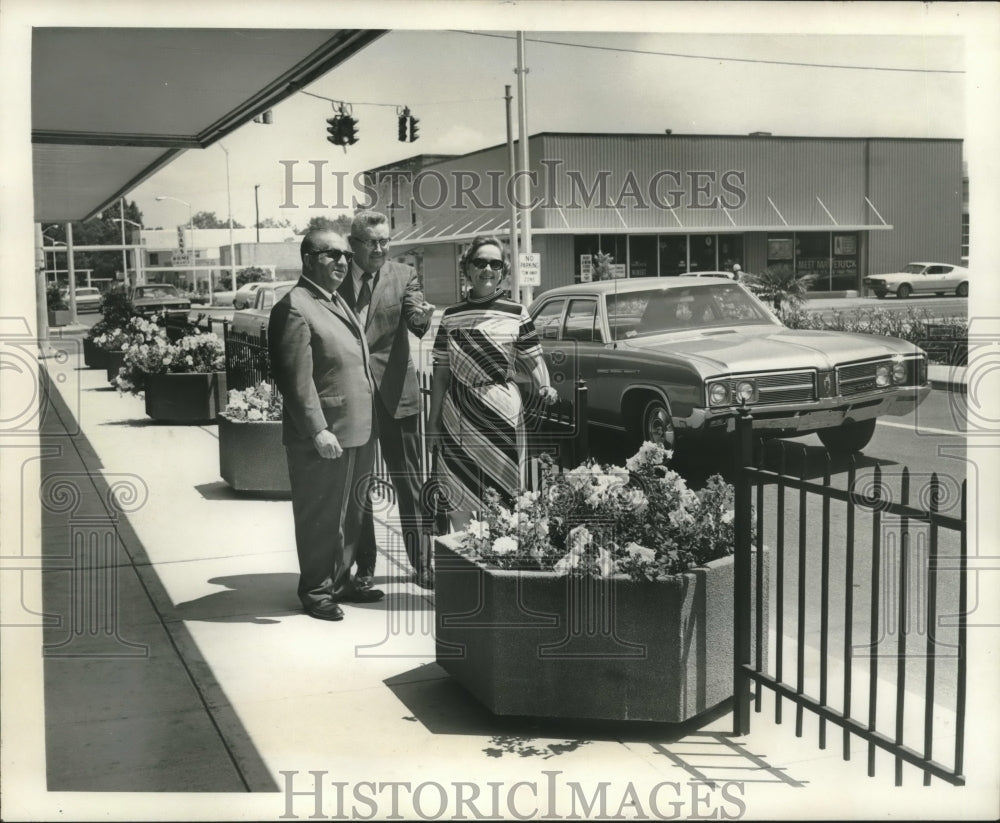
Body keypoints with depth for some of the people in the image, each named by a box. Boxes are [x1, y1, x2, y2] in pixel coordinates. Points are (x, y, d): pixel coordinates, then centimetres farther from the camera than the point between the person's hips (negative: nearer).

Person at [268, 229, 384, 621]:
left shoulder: (338, 301, 16)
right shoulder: (294, 308, -14)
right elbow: (296, 380, -19)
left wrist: (369, 421, 17)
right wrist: (318, 431, -22)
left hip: (358, 431, 9)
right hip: (323, 437, -9)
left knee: (351, 514, 17)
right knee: (319, 517, 3)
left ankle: (340, 581, 31)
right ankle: (316, 591, 17)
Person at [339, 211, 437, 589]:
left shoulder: (403, 276, 2)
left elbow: (417, 323, -11)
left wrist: (421, 315, -35)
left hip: (395, 392, -1)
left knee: (408, 480, 4)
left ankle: (422, 562, 13)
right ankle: (364, 565, 21)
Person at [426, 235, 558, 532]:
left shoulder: (516, 314, 1)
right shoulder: (451, 316, 6)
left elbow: (533, 360, 4)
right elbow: (441, 372, 9)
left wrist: (545, 387, -16)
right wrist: (433, 420, 7)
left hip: (502, 412, -1)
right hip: (459, 416, 1)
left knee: (503, 495, 3)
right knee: (460, 499, 5)